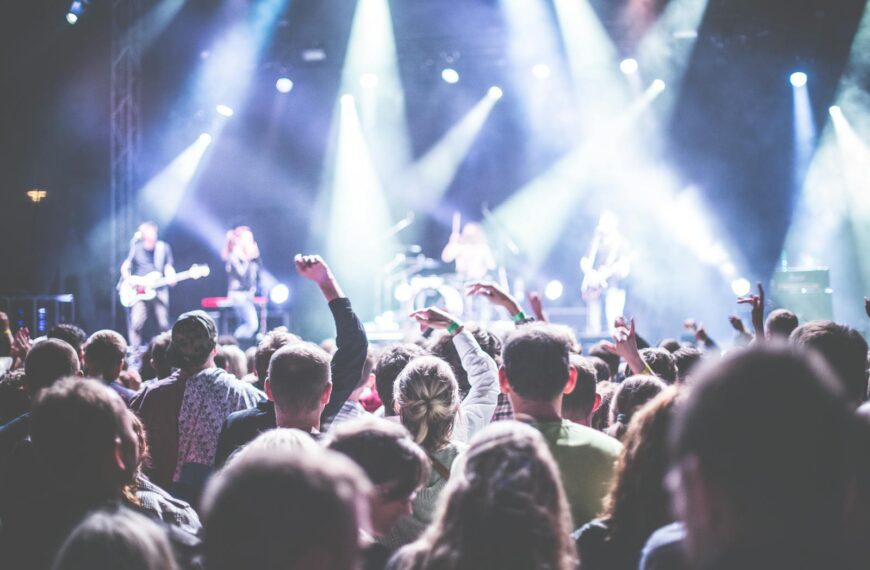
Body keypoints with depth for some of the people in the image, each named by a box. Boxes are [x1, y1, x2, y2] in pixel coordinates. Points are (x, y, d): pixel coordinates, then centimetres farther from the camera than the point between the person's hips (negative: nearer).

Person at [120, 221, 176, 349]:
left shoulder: (163, 248, 5)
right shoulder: (136, 248, 3)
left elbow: (168, 267, 5)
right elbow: (125, 267, 8)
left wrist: (170, 277, -16)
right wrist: (128, 278, -11)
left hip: (159, 291, 1)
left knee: (163, 325, 0)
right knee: (136, 324, -12)